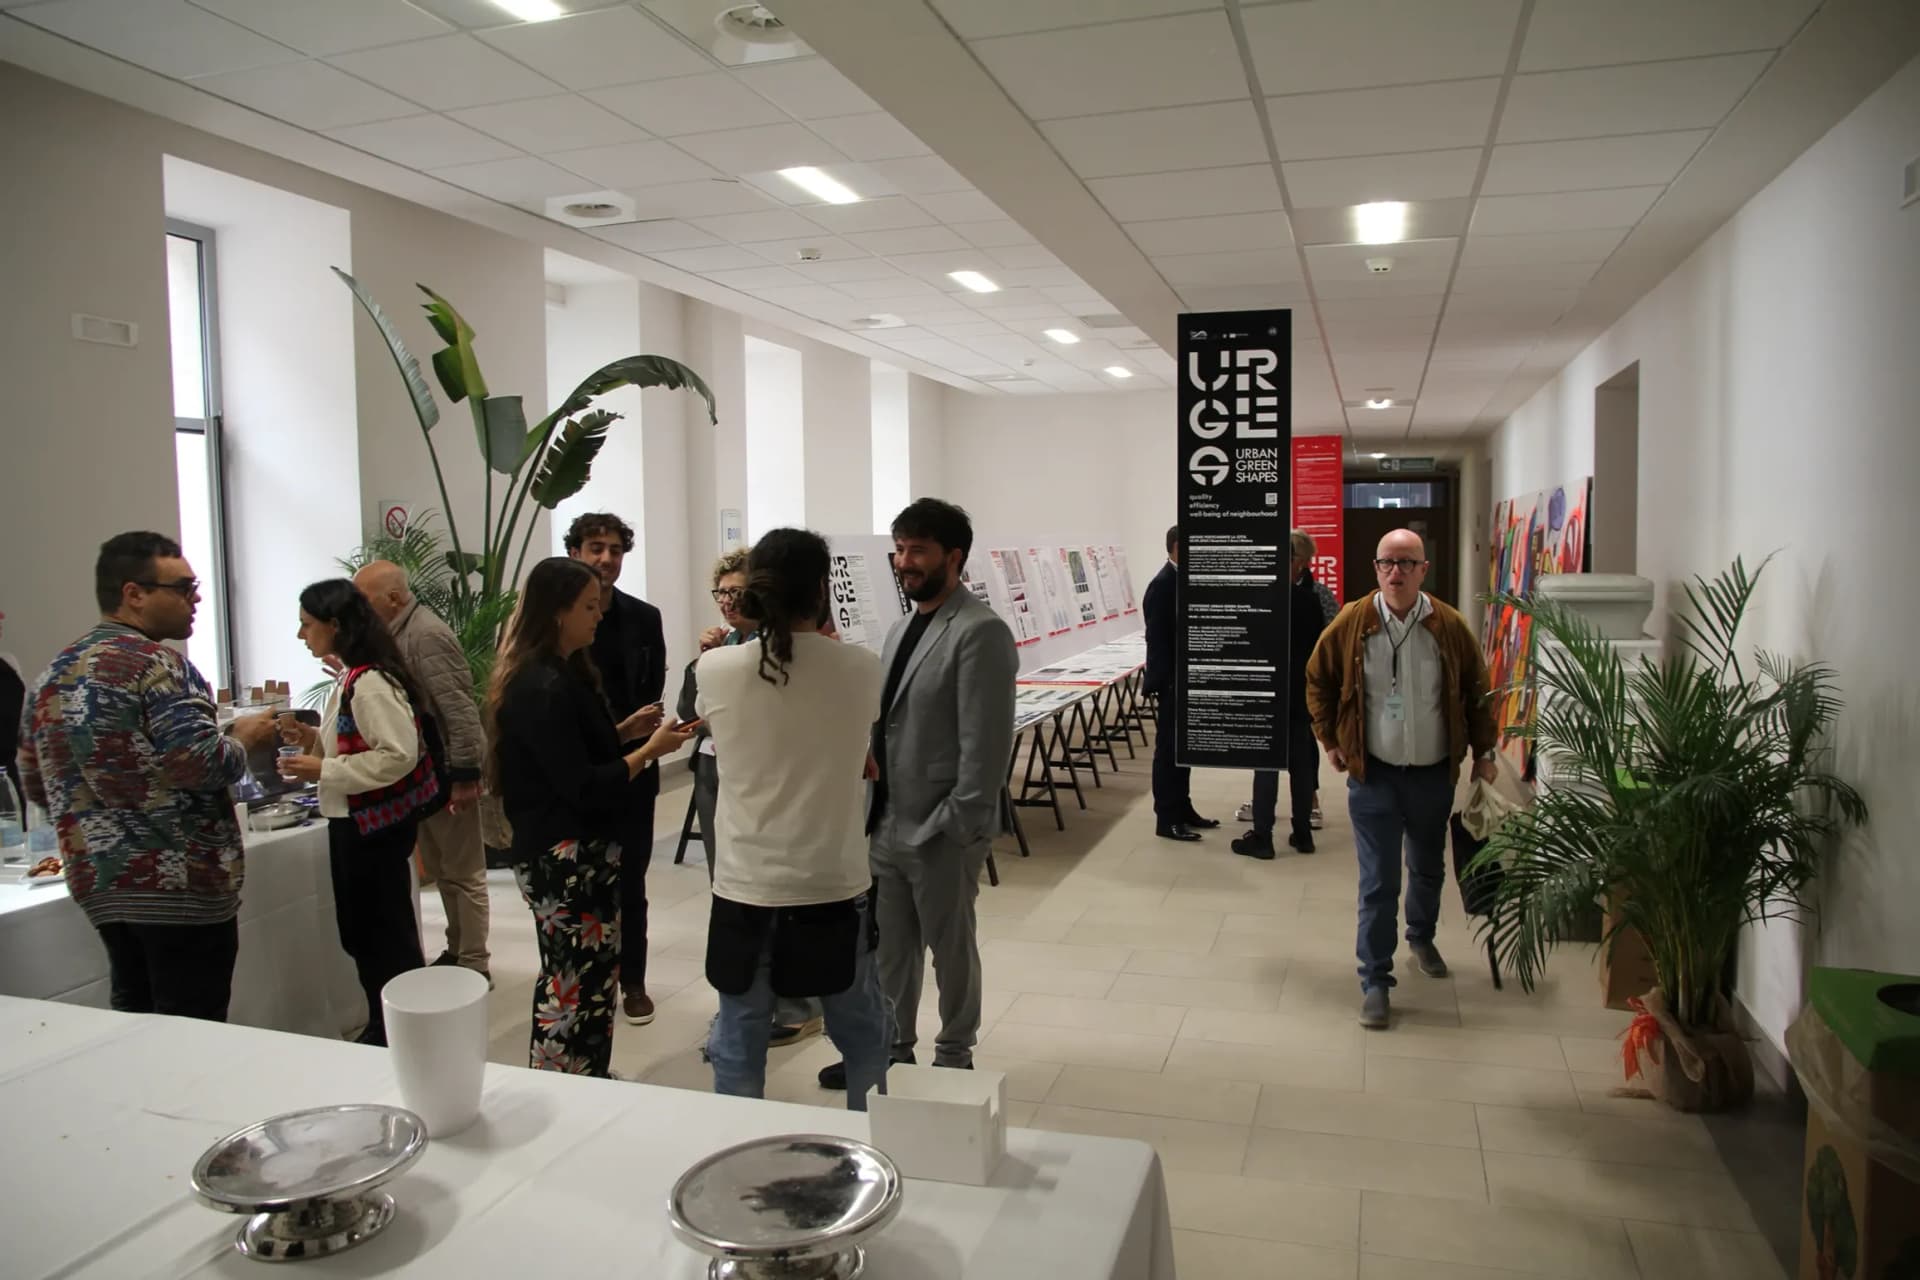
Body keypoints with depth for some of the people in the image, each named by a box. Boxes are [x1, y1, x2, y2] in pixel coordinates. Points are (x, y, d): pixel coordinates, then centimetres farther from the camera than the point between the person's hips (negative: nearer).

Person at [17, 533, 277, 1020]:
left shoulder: (52, 674, 12)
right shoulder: (155, 664, -13)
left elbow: (35, 784, 19)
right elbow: (201, 764, -21)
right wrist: (243, 738, -3)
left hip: (97, 882, 8)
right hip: (180, 885, -8)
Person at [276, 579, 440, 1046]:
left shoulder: (370, 681, -21)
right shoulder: (351, 678, 10)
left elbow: (398, 755, -27)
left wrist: (323, 771, -22)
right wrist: (312, 737, 5)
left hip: (377, 824, -10)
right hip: (357, 821, 10)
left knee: (385, 934, 3)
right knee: (363, 930, 18)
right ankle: (383, 1030, 31)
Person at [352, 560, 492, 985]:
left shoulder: (427, 635, -19)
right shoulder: (399, 633, 9)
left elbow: (460, 710, -24)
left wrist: (465, 775, -23)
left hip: (447, 775, -9)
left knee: (463, 873, 1)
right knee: (440, 869, 17)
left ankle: (473, 966, 10)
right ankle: (457, 951, 28)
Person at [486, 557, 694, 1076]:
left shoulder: (560, 675, 14)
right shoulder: (543, 689, -19)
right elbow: (582, 788, -21)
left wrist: (623, 730, 8)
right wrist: (650, 750, -14)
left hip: (576, 855, 10)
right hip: (565, 860, -10)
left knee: (586, 981, 15)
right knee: (576, 992, -4)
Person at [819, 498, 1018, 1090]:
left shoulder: (980, 631, -15)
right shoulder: (902, 627, 12)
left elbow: (986, 742, -19)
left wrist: (958, 825, -19)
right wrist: (872, 805, 7)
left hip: (939, 830, -7)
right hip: (887, 821, 7)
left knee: (950, 948, 11)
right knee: (890, 945, 18)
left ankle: (953, 1060, 29)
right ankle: (891, 1048, 35)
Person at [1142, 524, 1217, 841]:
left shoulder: (1183, 580, 10)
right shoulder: (1163, 585, -18)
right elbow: (1157, 641, -20)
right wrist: (1168, 685, -21)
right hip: (1171, 683, -9)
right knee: (1168, 750, -1)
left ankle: (1182, 810, 25)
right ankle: (1166, 820, 6)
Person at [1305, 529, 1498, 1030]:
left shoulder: (1449, 626, -6)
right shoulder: (1352, 623, -9)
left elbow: (1476, 691, 5)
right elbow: (1318, 680, 5)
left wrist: (1483, 752, 6)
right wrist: (1330, 740, 3)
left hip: (1434, 773, 2)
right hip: (1373, 774, -2)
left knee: (1428, 869, 21)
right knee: (1378, 882, -3)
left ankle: (1421, 937, 48)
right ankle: (1375, 981, 7)